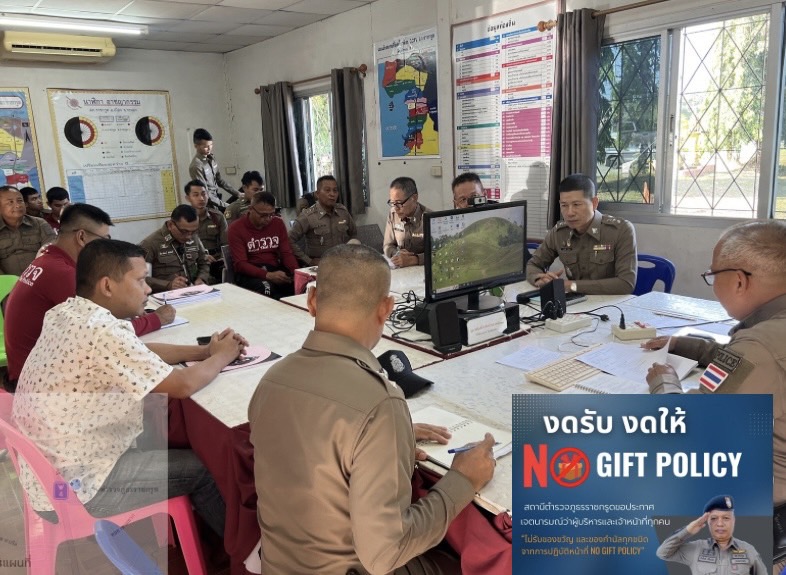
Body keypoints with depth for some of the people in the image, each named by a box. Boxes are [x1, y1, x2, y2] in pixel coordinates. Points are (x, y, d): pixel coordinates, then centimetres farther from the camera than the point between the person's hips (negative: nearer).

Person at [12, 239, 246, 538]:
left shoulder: (67, 313, -1)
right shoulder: (102, 331, -30)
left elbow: (136, 352, 12)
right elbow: (182, 386, -23)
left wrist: (203, 350, 3)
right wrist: (220, 357, -4)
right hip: (73, 486, -9)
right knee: (205, 468, 2)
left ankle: (211, 535, 36)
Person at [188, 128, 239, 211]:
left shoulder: (211, 159, 5)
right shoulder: (196, 166, -18)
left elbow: (220, 180, 12)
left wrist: (237, 194, 7)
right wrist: (224, 205, -16)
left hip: (217, 201, 7)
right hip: (209, 206, -7)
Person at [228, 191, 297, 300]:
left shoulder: (278, 223, 7)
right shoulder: (236, 228, -6)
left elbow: (286, 253, 5)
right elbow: (240, 264, -12)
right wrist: (268, 275, -28)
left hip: (275, 269, 4)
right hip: (249, 273, -3)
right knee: (265, 287, -38)